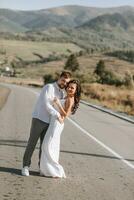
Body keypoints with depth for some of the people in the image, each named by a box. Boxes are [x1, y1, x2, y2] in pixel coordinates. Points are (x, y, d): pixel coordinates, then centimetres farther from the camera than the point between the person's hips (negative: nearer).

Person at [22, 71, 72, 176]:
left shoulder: (62, 92, 12)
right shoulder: (49, 87, -11)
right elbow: (46, 104, -22)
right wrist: (57, 114, -26)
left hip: (49, 121, 6)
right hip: (39, 119, -6)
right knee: (32, 143, -3)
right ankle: (26, 166, 2)